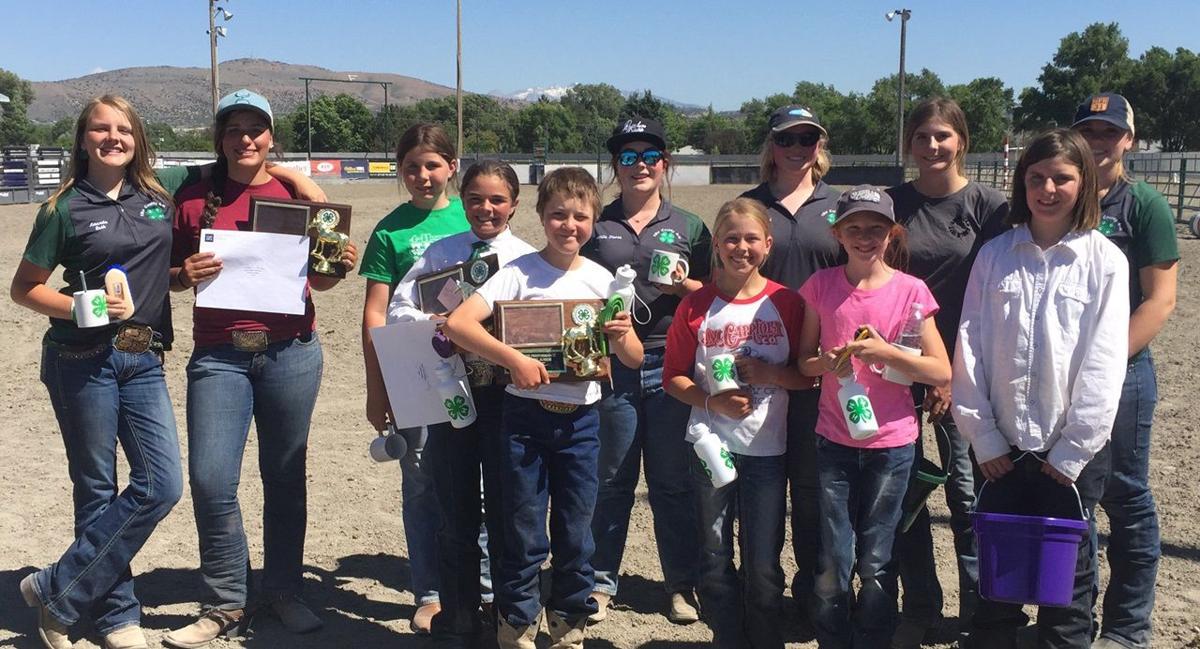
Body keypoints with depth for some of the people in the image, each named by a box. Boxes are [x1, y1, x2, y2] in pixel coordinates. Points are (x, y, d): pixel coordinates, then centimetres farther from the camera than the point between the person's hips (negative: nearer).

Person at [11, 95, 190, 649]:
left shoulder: (163, 190, 7)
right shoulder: (65, 208, -2)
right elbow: (24, 288, 1)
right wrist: (81, 307, -15)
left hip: (143, 361, 4)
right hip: (82, 360, -4)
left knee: (162, 485, -3)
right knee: (97, 490, 3)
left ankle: (56, 590, 10)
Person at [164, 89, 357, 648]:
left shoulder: (298, 194, 3)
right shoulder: (193, 199, 3)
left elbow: (318, 278, 11)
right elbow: (170, 276, 9)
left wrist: (339, 266, -10)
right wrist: (186, 274, -12)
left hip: (291, 352, 0)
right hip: (219, 356, 0)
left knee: (285, 475, 9)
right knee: (211, 480, -5)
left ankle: (284, 590, 25)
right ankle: (226, 602, 13)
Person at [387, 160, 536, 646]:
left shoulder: (527, 260, -1)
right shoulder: (440, 252, 5)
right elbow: (397, 308, 1)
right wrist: (433, 323, -18)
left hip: (505, 391, -2)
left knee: (506, 513, 9)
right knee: (456, 518, 12)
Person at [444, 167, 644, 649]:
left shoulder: (602, 280, 2)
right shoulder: (519, 273, -8)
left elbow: (634, 360, 6)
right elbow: (457, 323, -20)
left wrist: (623, 336, -17)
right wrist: (513, 359, -30)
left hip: (581, 418, 3)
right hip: (526, 415, -3)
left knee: (576, 534, 12)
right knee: (524, 535, 6)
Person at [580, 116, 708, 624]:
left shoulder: (689, 227, 10)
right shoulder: (595, 225, 9)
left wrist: (686, 285, -9)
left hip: (670, 367, 0)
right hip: (610, 367, 0)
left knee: (673, 480, 7)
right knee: (610, 478, 7)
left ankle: (682, 584, 20)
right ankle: (601, 581, 20)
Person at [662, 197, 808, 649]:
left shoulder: (786, 303, -2)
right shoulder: (696, 306, -2)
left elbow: (807, 374, 3)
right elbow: (673, 377, 2)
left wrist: (772, 374, -16)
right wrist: (713, 401, -14)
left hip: (767, 447, 0)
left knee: (764, 563, 7)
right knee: (716, 557, 10)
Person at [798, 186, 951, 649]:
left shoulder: (910, 291, -5)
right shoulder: (822, 286, 0)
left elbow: (941, 372, -5)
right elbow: (804, 361, 7)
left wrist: (886, 353, -19)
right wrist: (826, 362, -15)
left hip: (891, 443, -1)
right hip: (835, 441, 1)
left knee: (875, 564, 7)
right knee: (833, 564, 3)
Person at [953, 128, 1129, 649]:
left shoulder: (1104, 260, -4)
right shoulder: (995, 255, 3)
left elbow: (1104, 363, -7)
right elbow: (970, 348, 1)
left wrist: (1072, 451, -9)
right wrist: (983, 437, -3)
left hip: (1071, 453, -2)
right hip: (1002, 449, 2)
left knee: (1066, 572, 9)